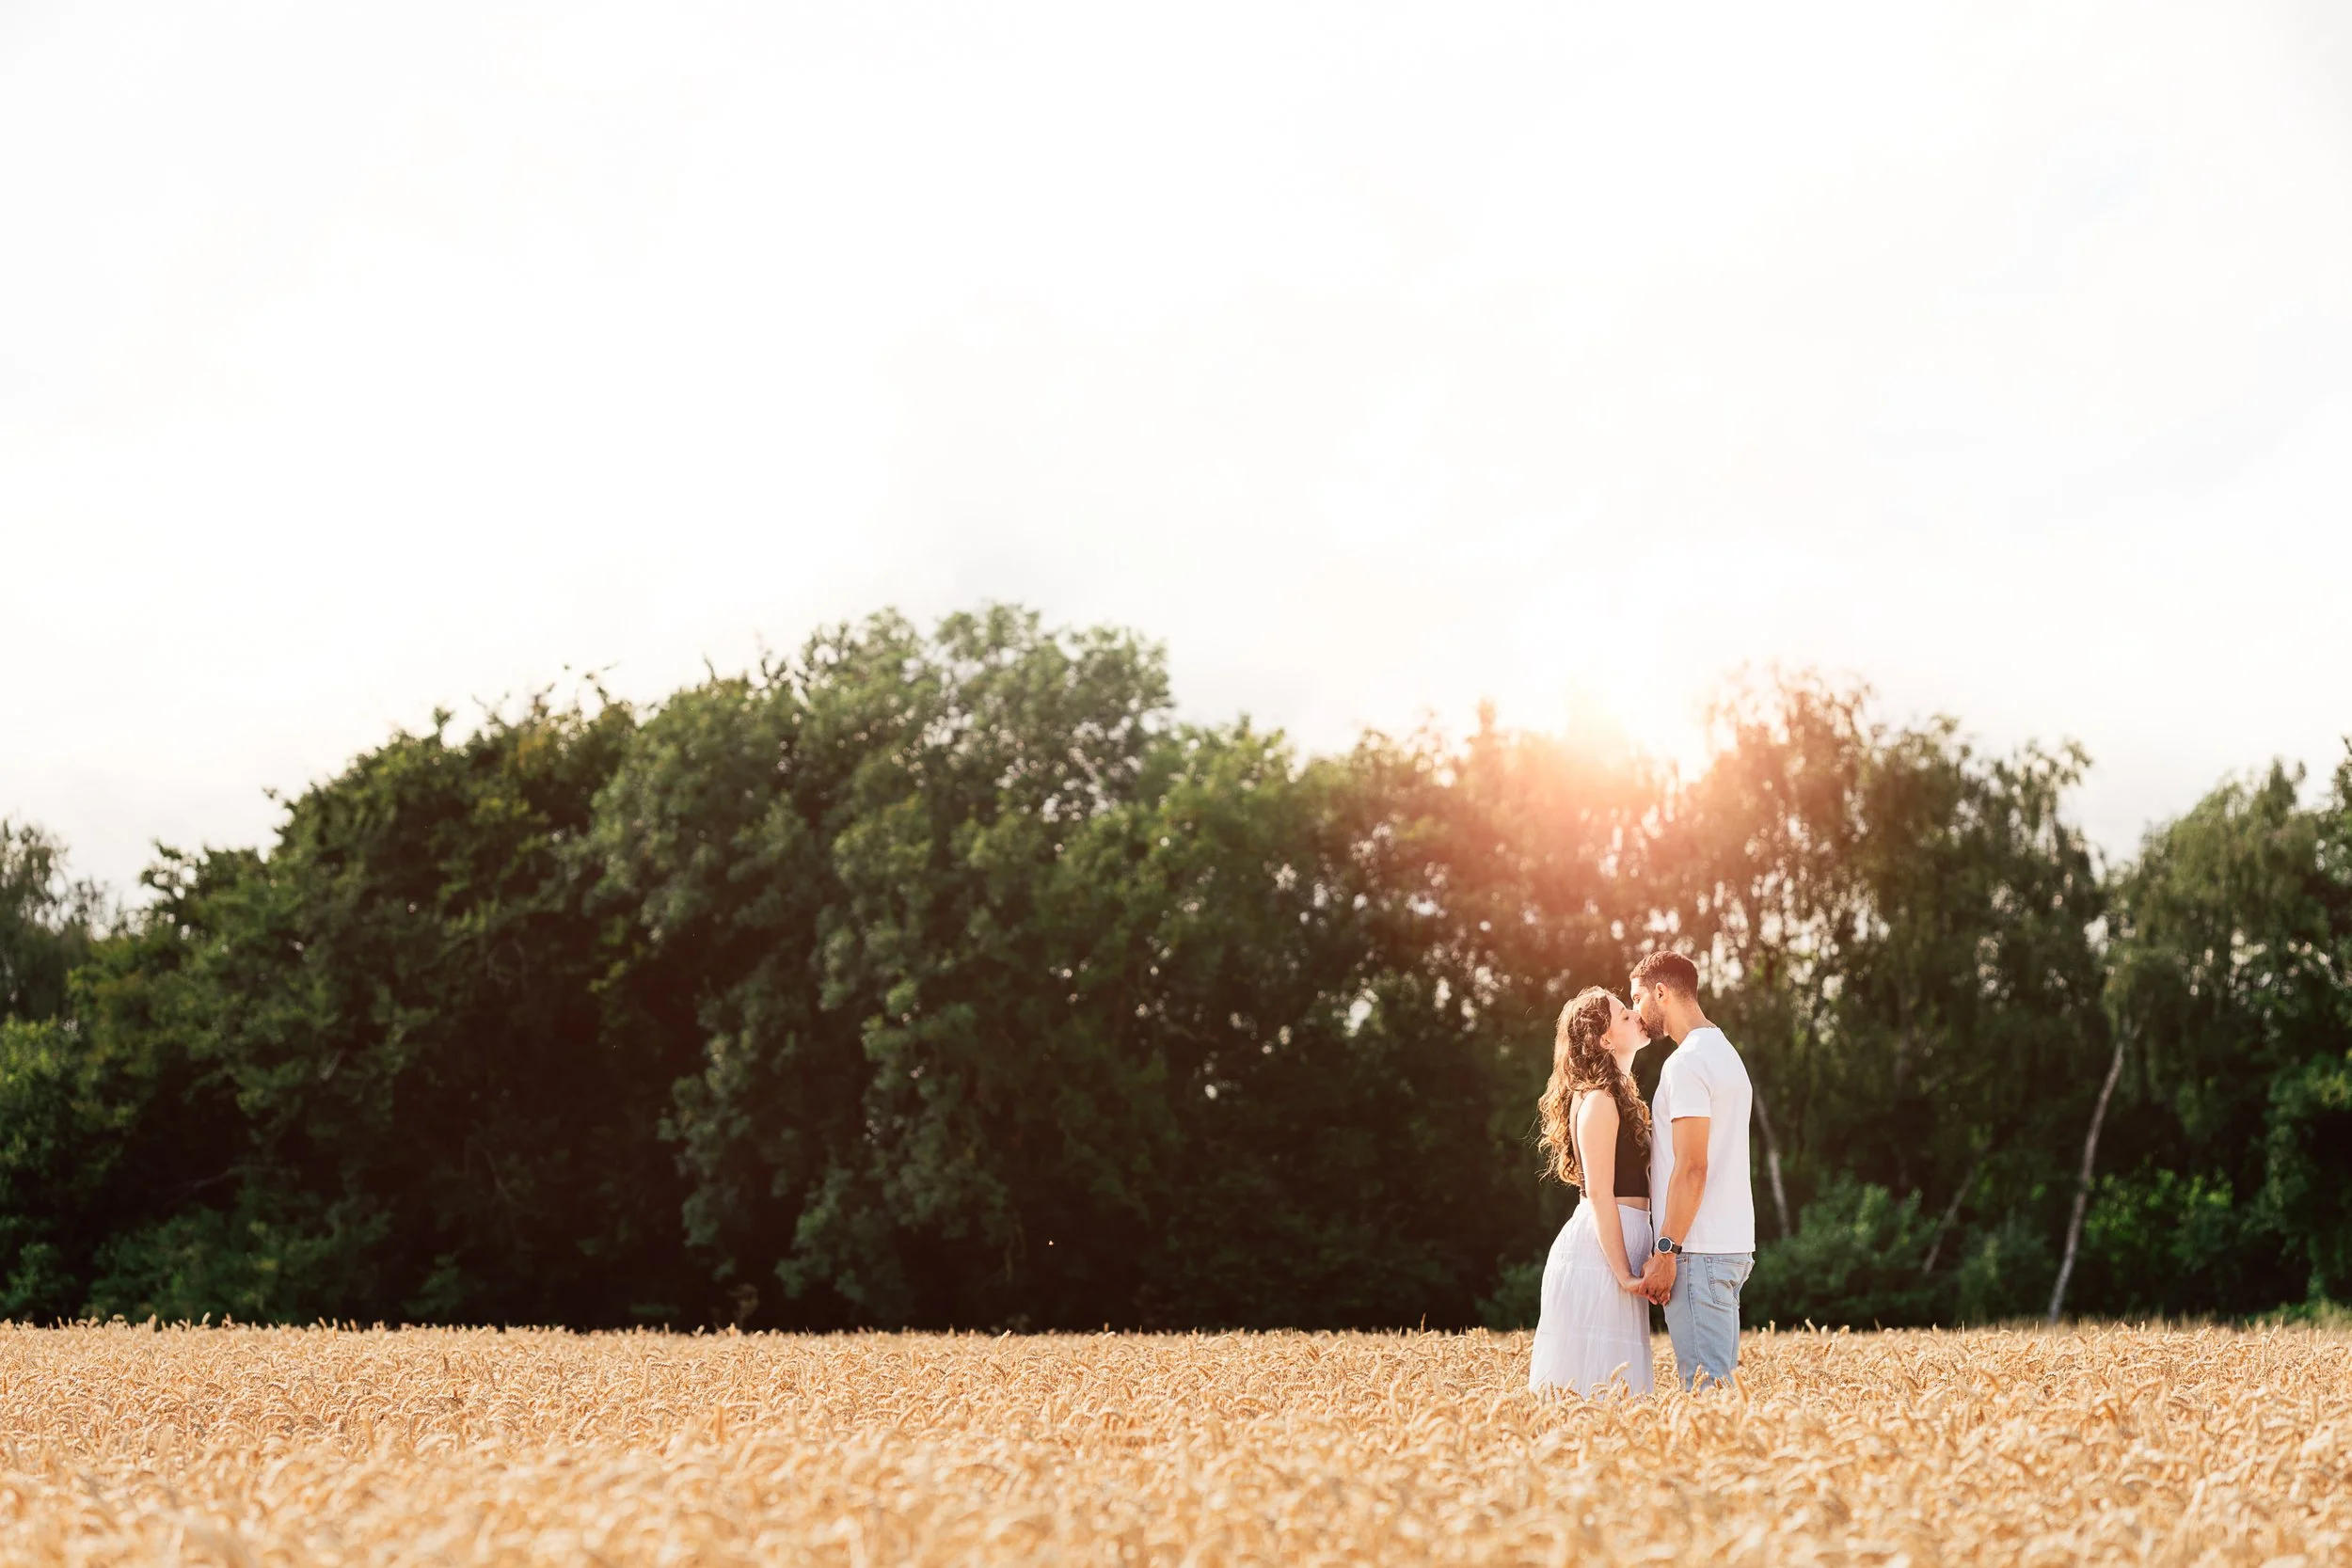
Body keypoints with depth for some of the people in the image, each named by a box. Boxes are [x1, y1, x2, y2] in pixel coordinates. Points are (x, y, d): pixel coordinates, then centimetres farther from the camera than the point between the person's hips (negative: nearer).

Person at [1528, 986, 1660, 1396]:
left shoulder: (1615, 1094, 18)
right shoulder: (1599, 1100, -12)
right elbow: (1599, 1194, -17)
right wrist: (1625, 1274, -19)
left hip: (1618, 1241, 10)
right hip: (1601, 1250, -10)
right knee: (1598, 1381, -10)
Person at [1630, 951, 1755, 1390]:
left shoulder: (1687, 1063, -12)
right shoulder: (1726, 1055, 20)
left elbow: (1691, 1167, -18)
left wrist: (1666, 1252, -17)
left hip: (1699, 1252, -10)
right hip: (1734, 1244, 10)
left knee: (1704, 1383, -10)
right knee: (1720, 1379, 10)